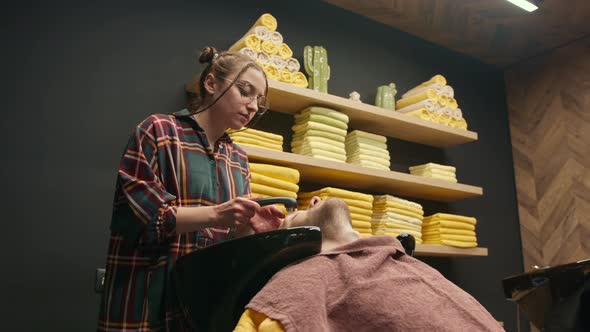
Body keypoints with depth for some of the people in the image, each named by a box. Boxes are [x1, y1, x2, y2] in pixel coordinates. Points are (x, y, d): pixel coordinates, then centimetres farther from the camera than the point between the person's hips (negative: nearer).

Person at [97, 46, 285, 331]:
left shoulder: (238, 160, 13)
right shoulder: (158, 130, -4)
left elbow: (230, 236, 11)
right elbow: (137, 214, -14)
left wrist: (248, 226, -11)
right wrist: (215, 215, -25)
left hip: (214, 299, 6)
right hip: (150, 299, -5)